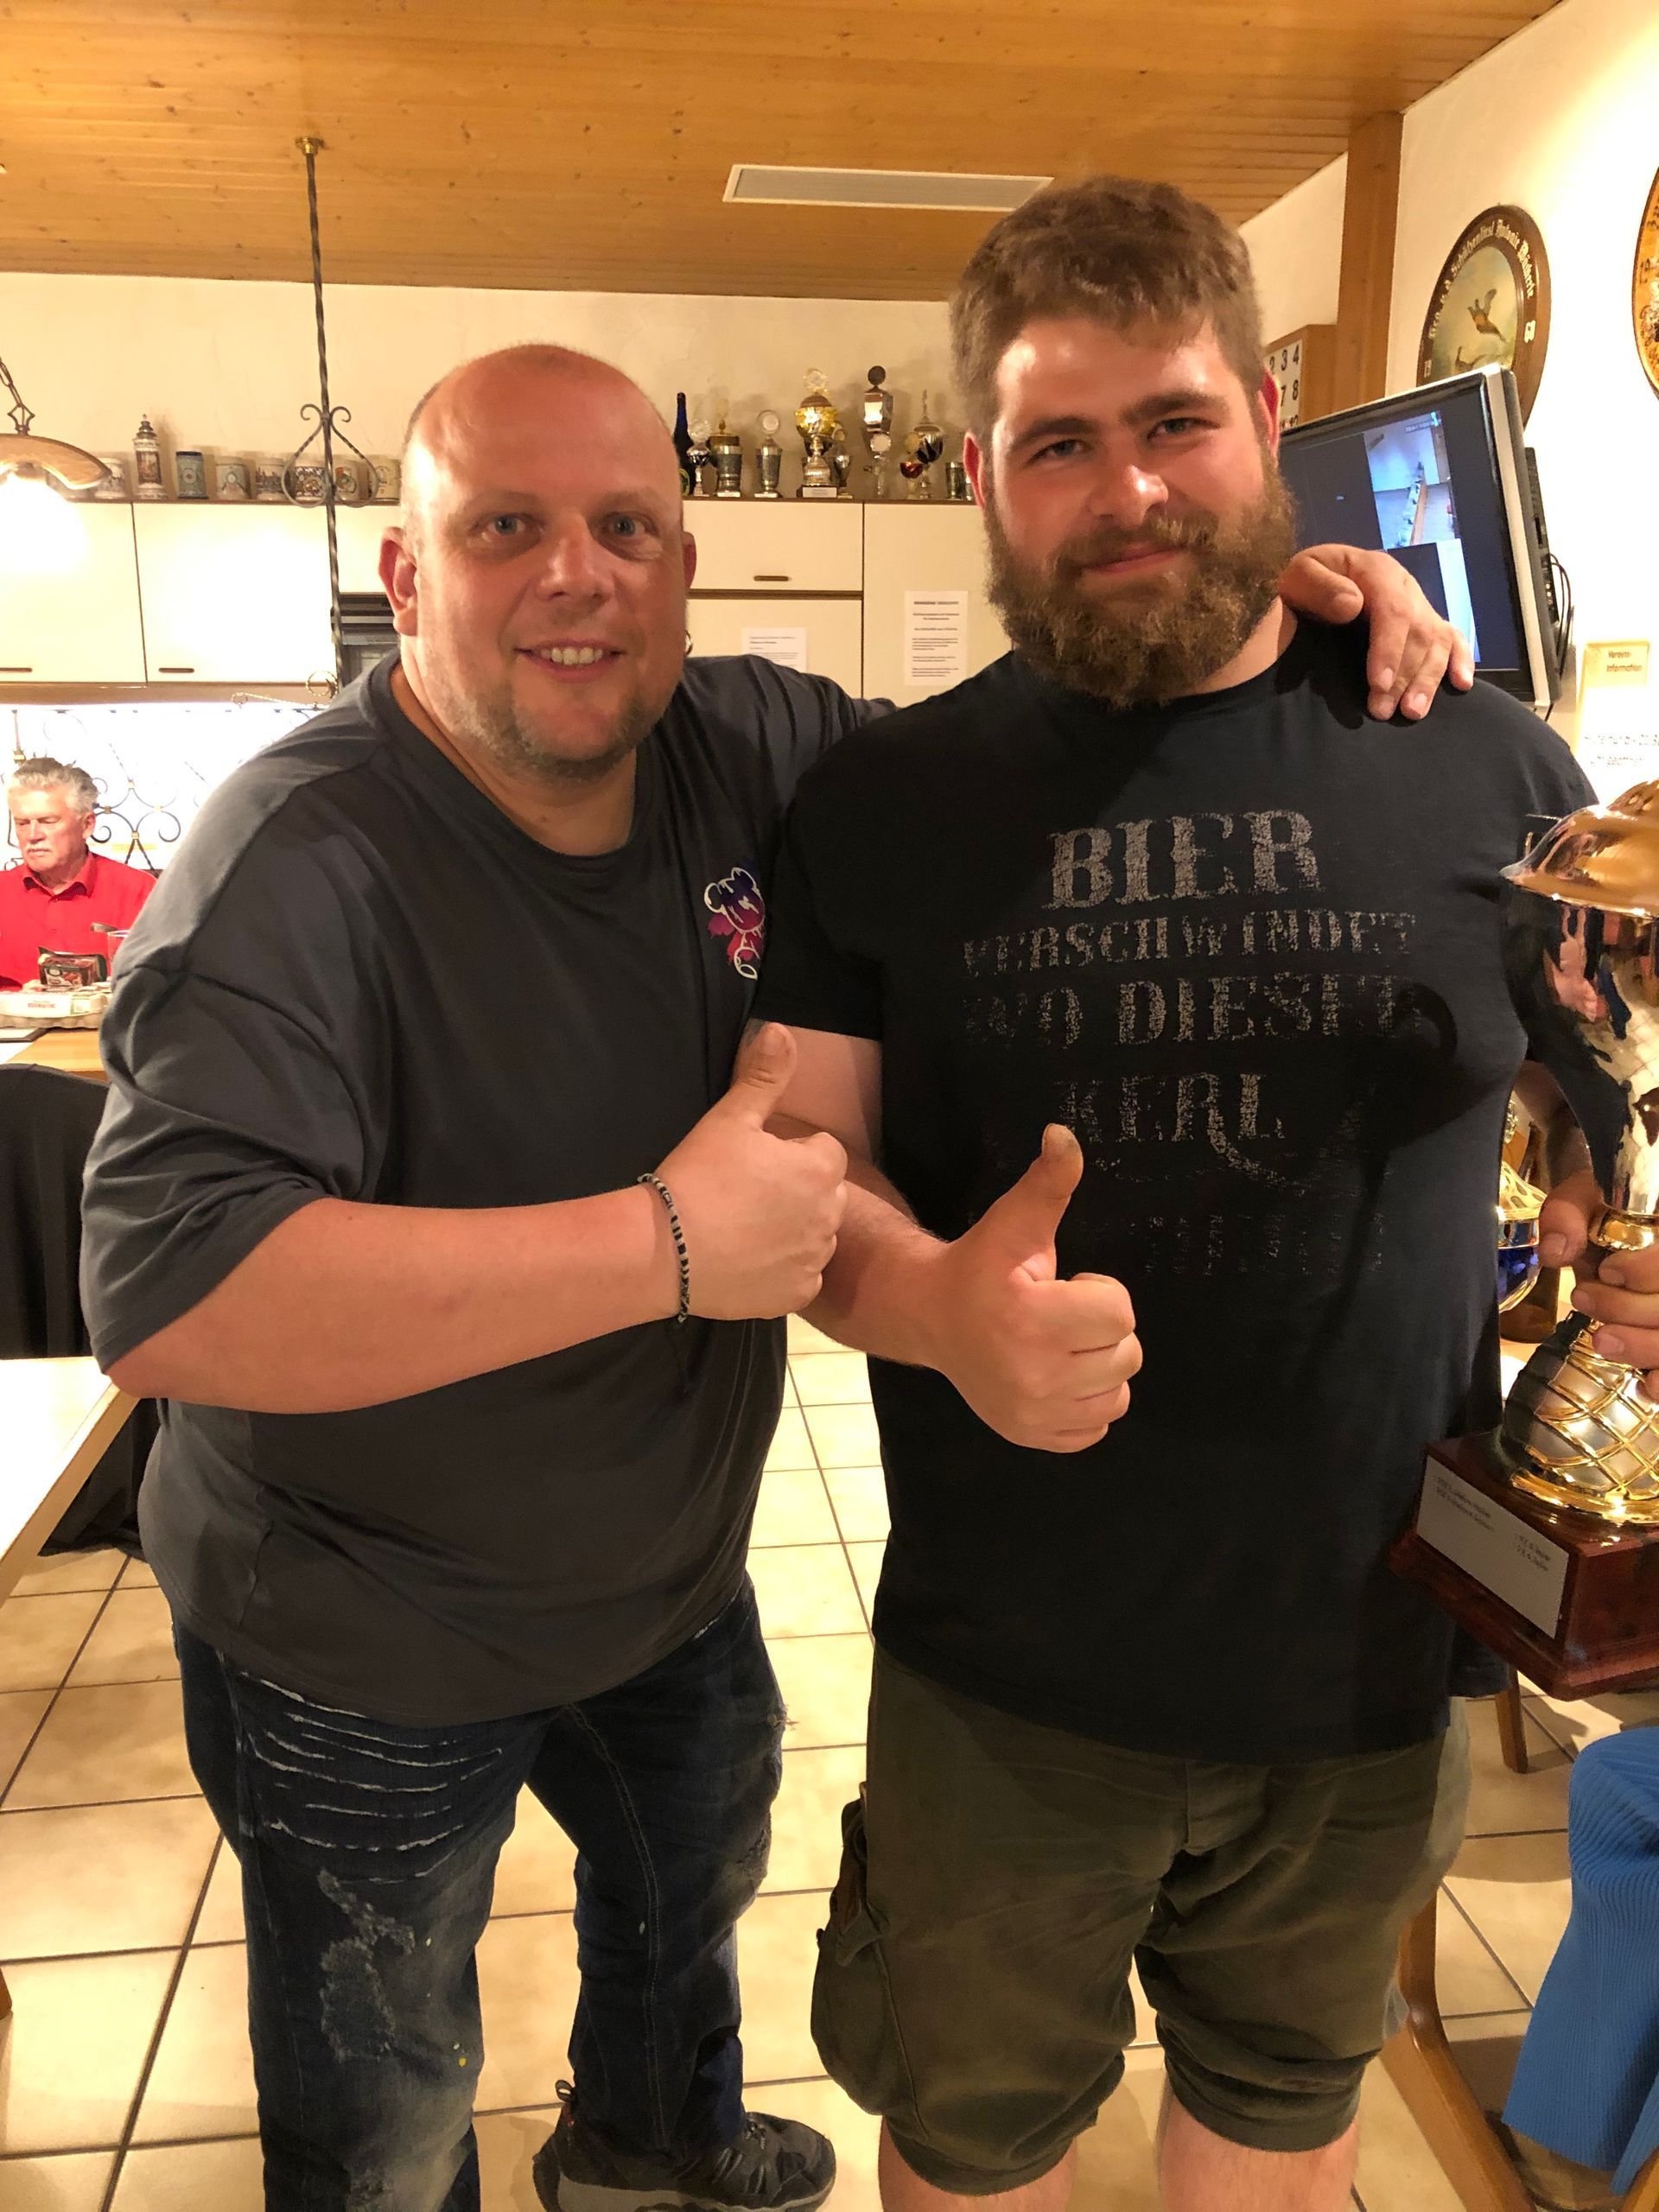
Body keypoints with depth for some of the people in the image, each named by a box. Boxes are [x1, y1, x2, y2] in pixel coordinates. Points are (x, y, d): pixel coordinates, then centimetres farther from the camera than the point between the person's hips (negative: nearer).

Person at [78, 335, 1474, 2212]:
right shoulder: (307, 859, -29)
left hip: (666, 1568, 7)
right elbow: (164, 1287, -39)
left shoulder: (747, 750, -10)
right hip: (368, 1665, -6)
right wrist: (668, 1247, -39)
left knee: (697, 1879, 35)